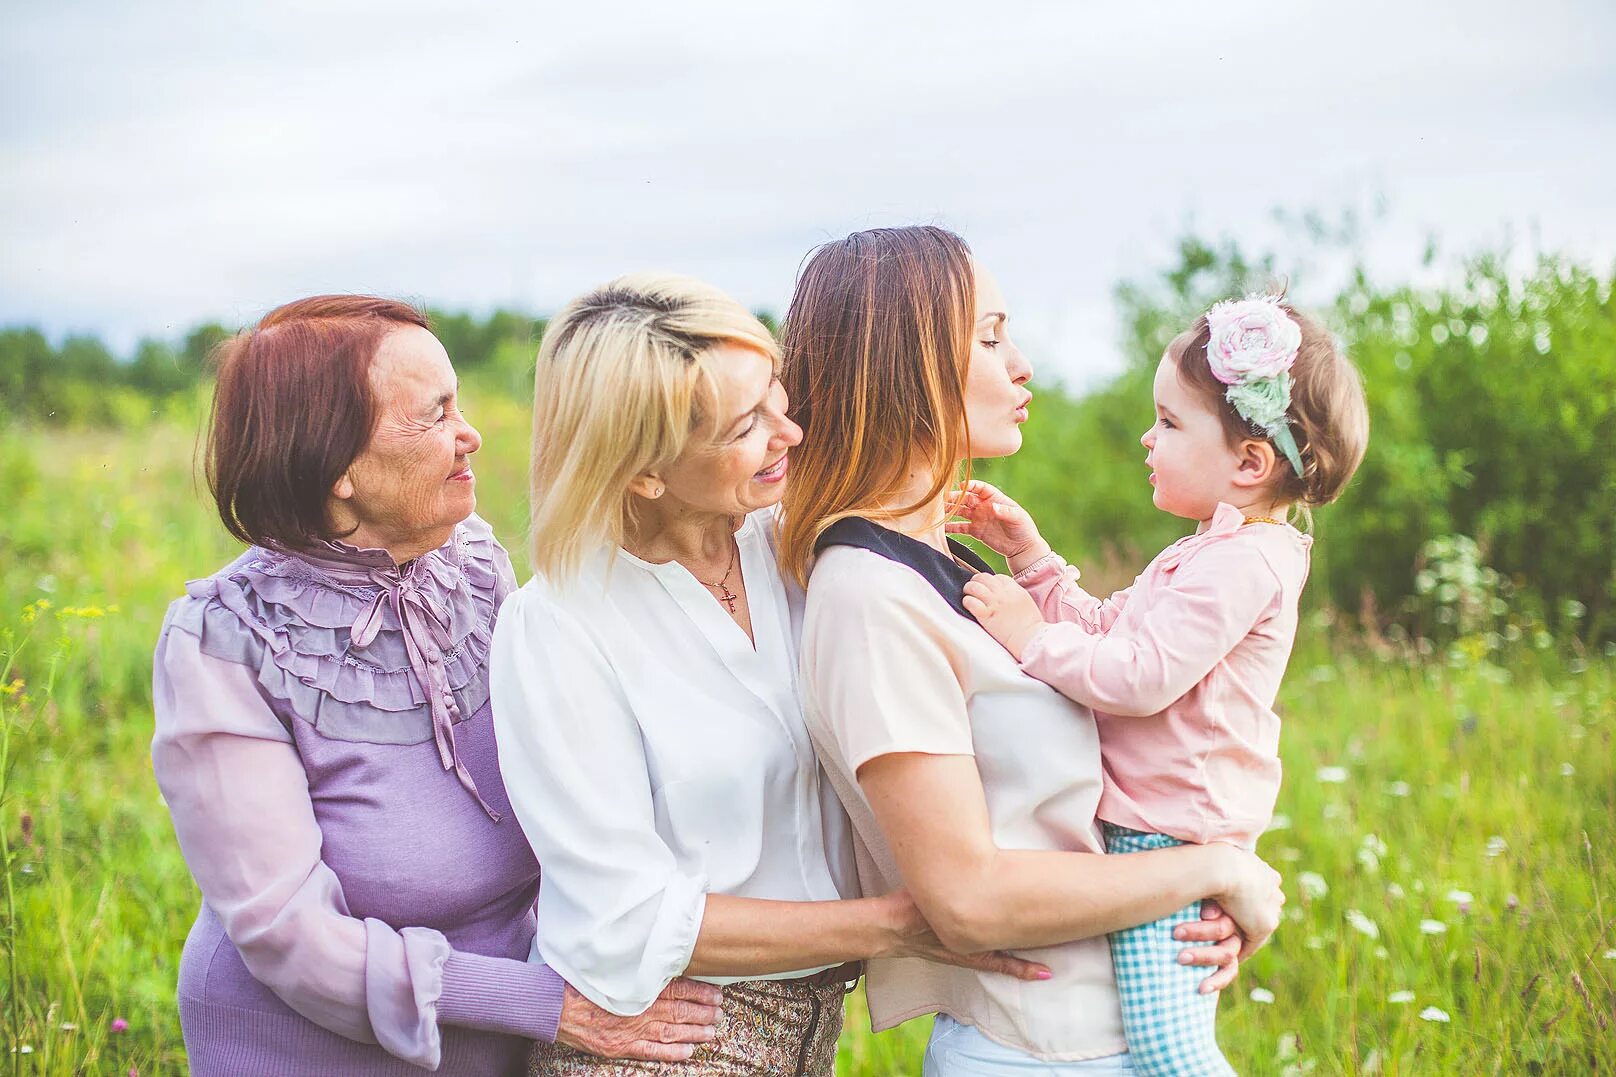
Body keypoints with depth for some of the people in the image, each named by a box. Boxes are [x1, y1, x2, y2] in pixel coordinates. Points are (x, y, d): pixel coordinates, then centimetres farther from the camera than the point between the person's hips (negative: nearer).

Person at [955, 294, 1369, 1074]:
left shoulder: (1244, 562, -18)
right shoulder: (1211, 555, 17)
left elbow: (1139, 676, -26)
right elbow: (1105, 626, 22)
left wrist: (1032, 637, -17)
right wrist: (1032, 558, 13)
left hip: (1171, 845, -11)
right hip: (1145, 833, 11)